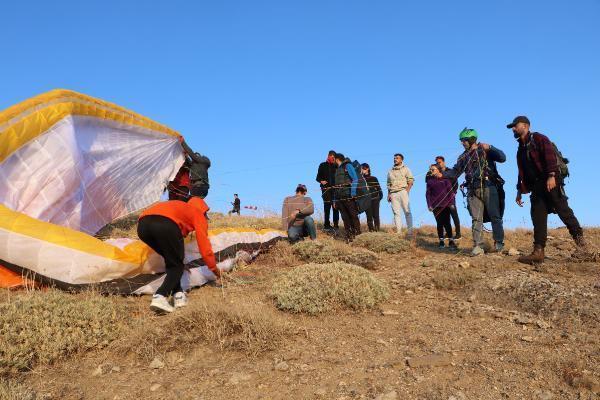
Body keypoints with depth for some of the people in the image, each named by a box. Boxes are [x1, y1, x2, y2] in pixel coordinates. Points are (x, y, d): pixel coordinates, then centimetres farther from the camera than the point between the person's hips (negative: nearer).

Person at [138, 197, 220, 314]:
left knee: (171, 261, 25)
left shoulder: (177, 206, 41)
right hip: (166, 224, -6)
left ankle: (178, 295, 16)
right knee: (177, 265, 12)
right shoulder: (198, 214, 25)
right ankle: (160, 298, -8)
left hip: (142, 225, 6)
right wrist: (214, 268, 33)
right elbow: (204, 245, 22)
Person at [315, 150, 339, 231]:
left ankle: (335, 225, 1)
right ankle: (326, 225, 3)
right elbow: (318, 177, 11)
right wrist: (321, 181, -10)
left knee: (335, 207, -4)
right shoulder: (323, 165, 11)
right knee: (327, 206, -3)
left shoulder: (336, 166, 11)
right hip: (326, 189, -1)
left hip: (335, 189, 1)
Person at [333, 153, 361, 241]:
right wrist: (334, 200, 16)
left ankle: (357, 234, -4)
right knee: (345, 218, 5)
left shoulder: (347, 166, 3)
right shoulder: (337, 170, 24)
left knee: (353, 215, -6)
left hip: (348, 196, -7)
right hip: (339, 197, 7)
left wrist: (353, 193, -18)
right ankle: (349, 237, 6)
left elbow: (355, 179, -8)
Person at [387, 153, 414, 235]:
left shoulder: (405, 169, 9)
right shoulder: (390, 171, 20)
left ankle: (410, 231, -7)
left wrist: (407, 190, -11)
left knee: (407, 212, -7)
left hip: (403, 192, -4)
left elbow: (411, 181, 2)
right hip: (393, 193, 4)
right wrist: (389, 194, 11)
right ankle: (398, 231, -2)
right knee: (396, 213, -1)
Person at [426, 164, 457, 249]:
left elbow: (450, 191, 3)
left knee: (447, 223, -2)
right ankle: (441, 241, 10)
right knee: (439, 223, 4)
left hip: (445, 205, -1)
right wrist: (429, 205, -2)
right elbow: (428, 193, 7)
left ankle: (451, 241, 7)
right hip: (435, 206, 1)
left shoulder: (445, 179, 3)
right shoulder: (430, 180, 7)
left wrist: (451, 202, -4)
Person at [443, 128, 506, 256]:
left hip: (489, 188, -3)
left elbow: (502, 158, -7)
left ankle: (499, 243, 11)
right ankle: (478, 246, -4)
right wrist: (442, 174, -4)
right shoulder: (463, 157, 17)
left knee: (495, 216, 0)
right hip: (474, 190, 3)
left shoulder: (486, 150, 5)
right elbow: (454, 172, 13)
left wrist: (489, 148, -17)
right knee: (476, 219, -2)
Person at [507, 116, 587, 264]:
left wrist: (551, 175, -28)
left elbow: (550, 155, -16)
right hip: (536, 186, 7)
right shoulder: (521, 149, 23)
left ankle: (579, 236, 15)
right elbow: (521, 172, 25)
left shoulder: (538, 138, -1)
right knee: (538, 218, -2)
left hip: (551, 181, -7)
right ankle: (538, 252, -6)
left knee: (563, 210, -8)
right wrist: (520, 190, 19)